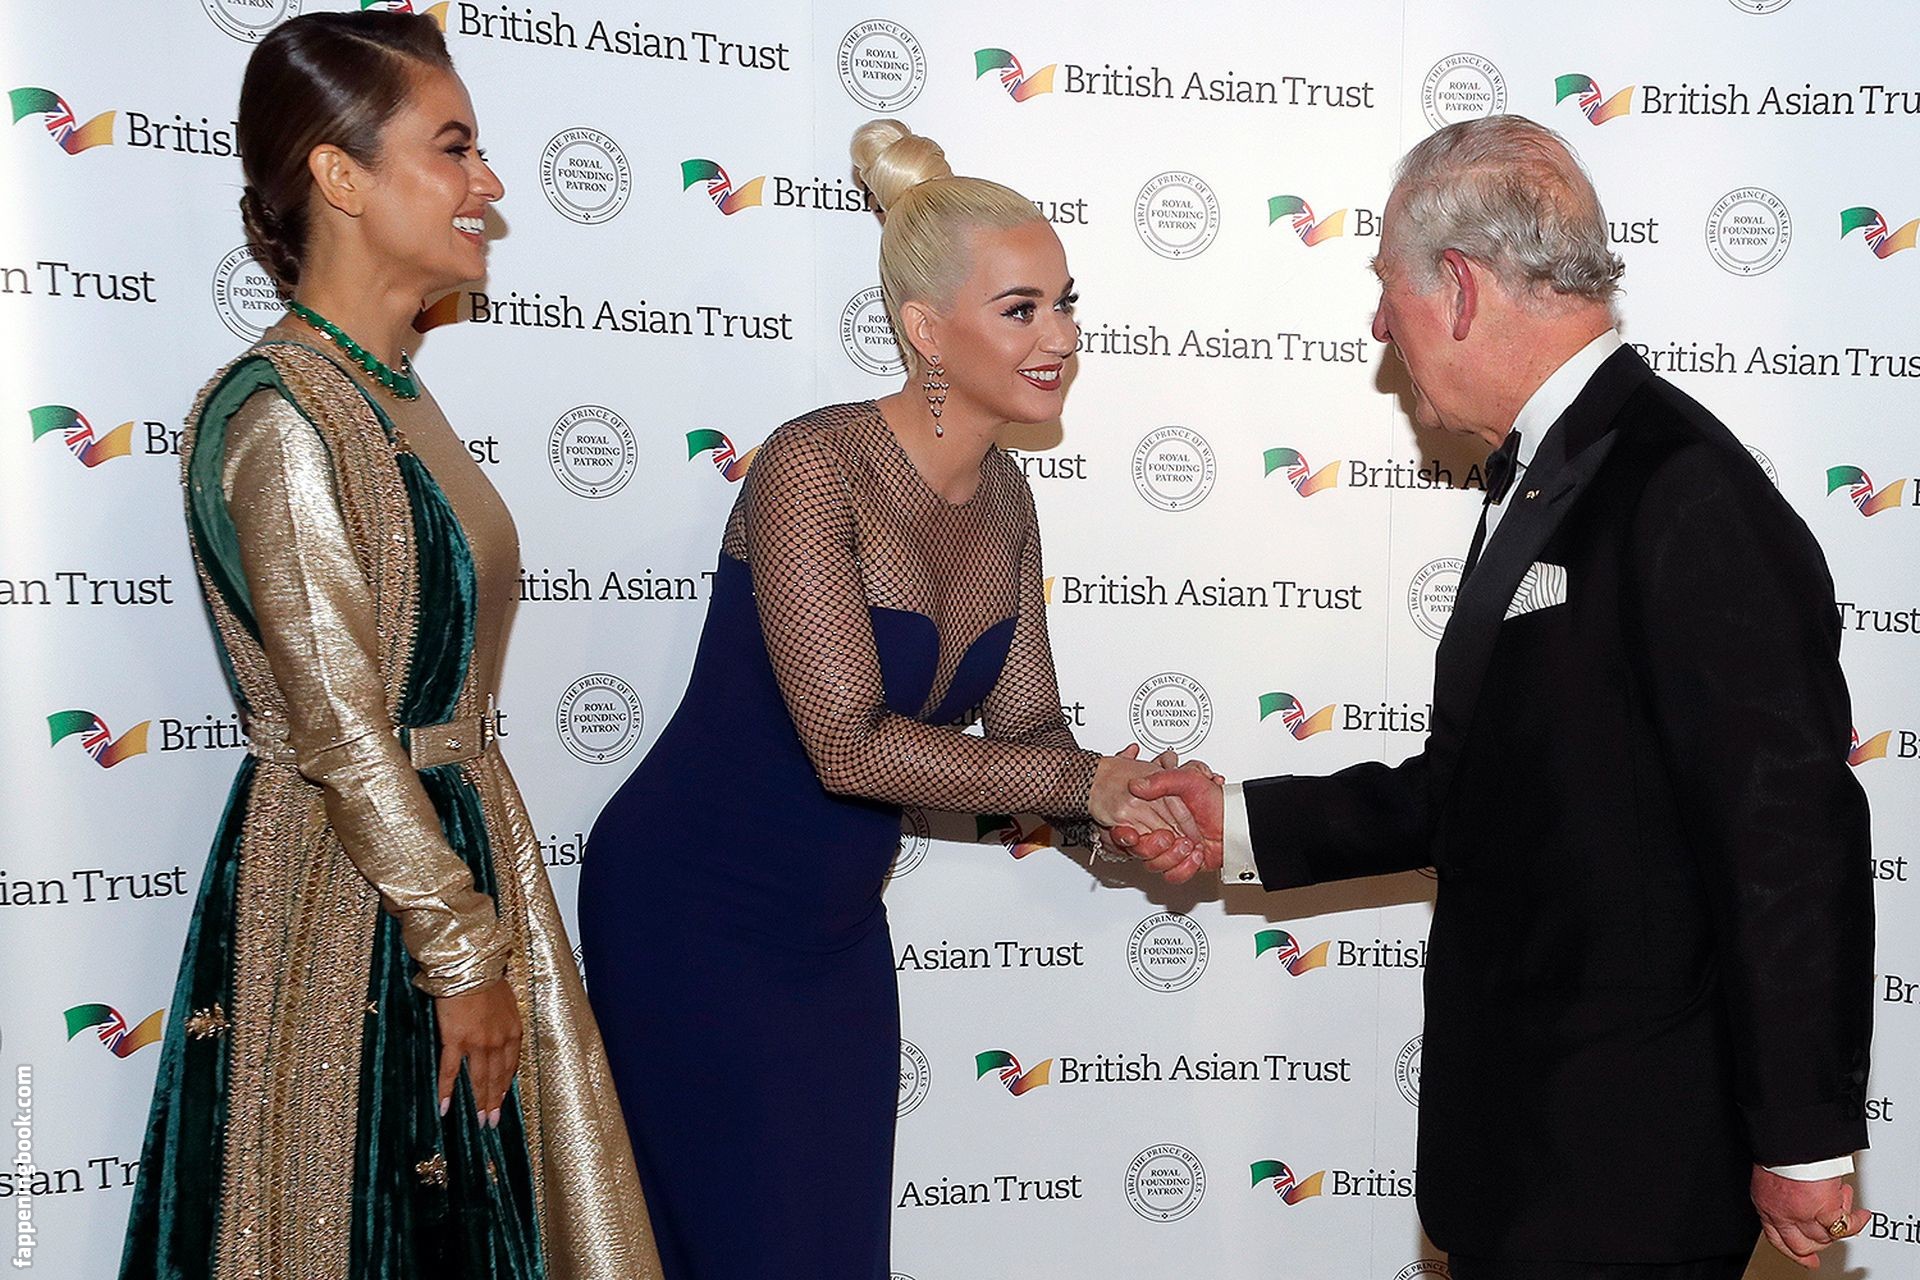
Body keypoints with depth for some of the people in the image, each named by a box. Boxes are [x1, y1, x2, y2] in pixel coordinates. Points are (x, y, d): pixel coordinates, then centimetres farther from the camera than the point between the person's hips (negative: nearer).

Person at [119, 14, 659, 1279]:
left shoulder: (395, 396, 9)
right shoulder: (282, 415, -18)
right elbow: (341, 732, -20)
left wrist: (485, 924, 16)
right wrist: (463, 952, -16)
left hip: (444, 842, 8)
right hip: (342, 890, -8)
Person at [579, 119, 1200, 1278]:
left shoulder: (1001, 494, 2)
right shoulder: (814, 465, -22)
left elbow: (1026, 726, 2)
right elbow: (851, 745, -28)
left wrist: (1128, 805, -19)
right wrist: (1087, 780, -23)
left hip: (837, 923, 7)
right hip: (697, 916, -7)